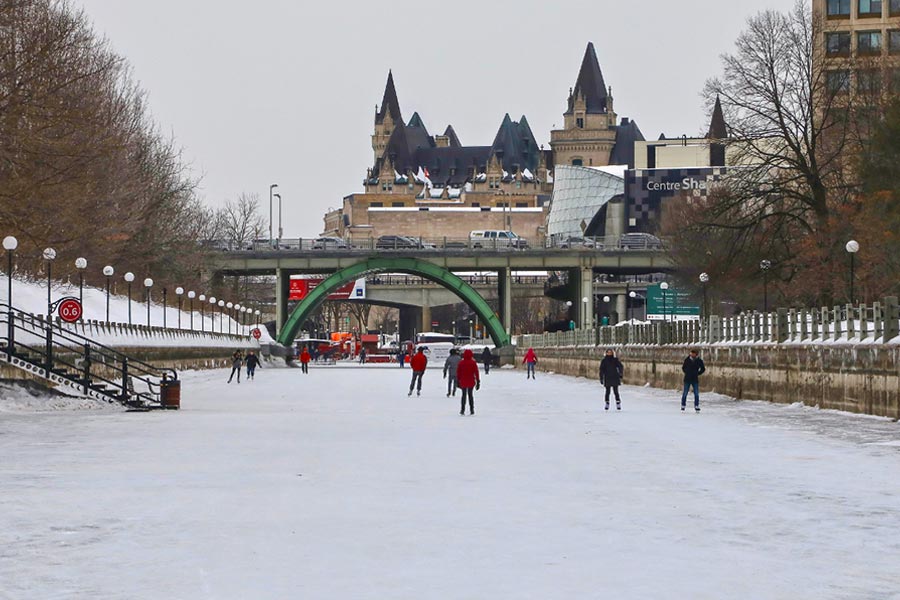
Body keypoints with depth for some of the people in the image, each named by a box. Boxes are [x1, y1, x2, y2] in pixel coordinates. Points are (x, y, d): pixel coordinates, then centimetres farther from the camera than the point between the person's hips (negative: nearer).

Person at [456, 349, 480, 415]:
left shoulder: (461, 363, -3)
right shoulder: (473, 363, -7)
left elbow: (458, 373, 2)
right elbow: (476, 372, -5)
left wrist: (458, 381, 11)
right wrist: (478, 381, 1)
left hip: (463, 382, 0)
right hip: (471, 382, 0)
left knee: (464, 395, 8)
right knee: (470, 395, 10)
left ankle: (462, 410, 1)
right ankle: (472, 410, 9)